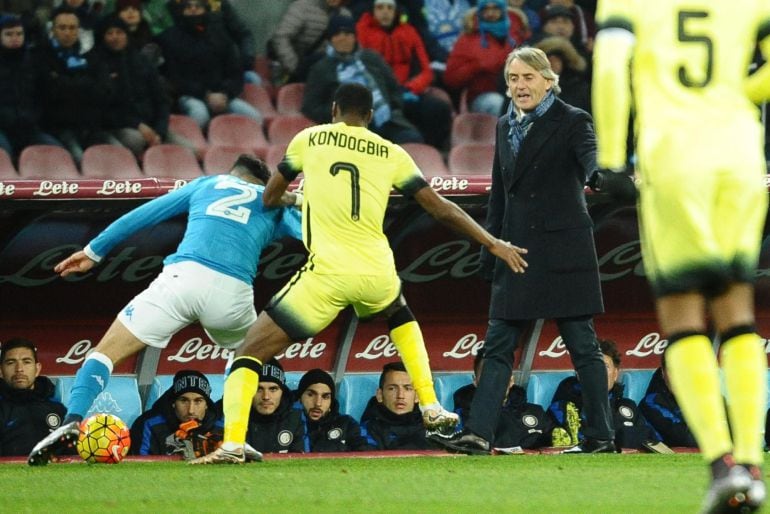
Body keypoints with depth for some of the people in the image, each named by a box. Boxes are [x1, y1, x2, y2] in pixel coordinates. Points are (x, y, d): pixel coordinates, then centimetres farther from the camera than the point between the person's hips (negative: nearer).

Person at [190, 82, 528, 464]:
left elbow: (270, 198, 20)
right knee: (401, 317, 38)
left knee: (250, 352, 4)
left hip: (326, 274, -3)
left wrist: (294, 199, 44)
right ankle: (432, 409, 30)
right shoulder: (391, 154, 11)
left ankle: (232, 443, -15)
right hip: (377, 272, 3)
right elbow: (440, 208, 11)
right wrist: (494, 244, 20)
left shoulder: (310, 139, 8)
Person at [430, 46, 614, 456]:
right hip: (517, 251, 6)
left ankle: (601, 436, 5)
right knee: (497, 345, 3)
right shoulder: (505, 126, 13)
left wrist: (600, 172, -49)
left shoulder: (571, 122, -5)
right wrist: (489, 252, 17)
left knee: (582, 346, -1)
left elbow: (591, 158, -24)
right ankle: (478, 434, 2)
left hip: (562, 250, -6)